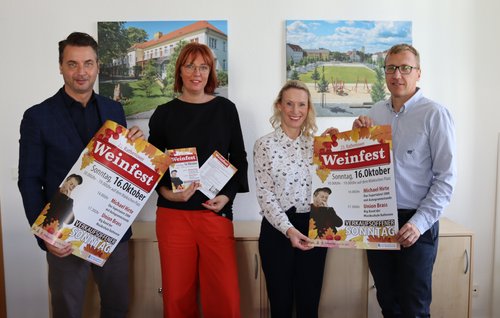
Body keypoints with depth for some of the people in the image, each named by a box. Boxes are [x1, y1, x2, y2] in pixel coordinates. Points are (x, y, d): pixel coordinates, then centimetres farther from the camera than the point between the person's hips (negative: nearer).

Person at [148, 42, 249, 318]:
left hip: (216, 211, 0)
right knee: (177, 294, 7)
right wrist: (166, 192, -9)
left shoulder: (225, 109, 7)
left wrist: (227, 195, -5)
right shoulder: (164, 113, 6)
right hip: (173, 213, 0)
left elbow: (239, 159, 10)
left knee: (225, 295, -3)